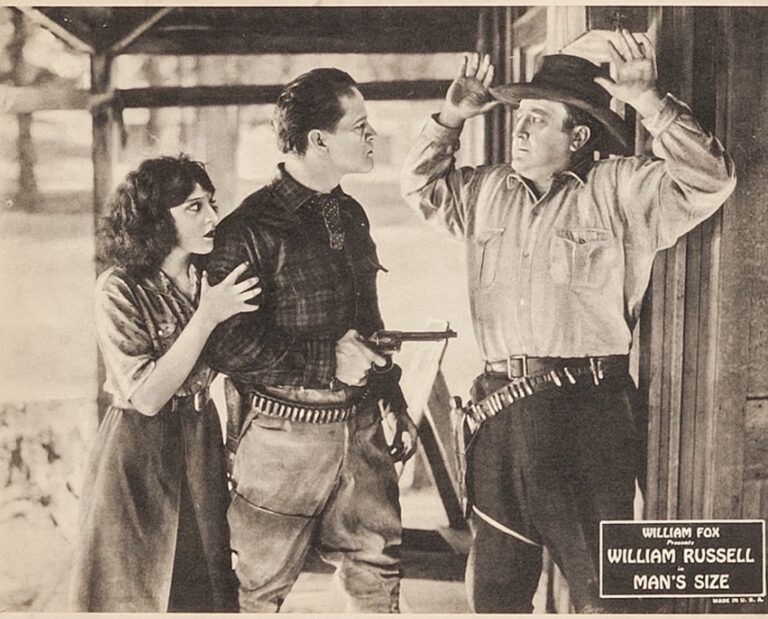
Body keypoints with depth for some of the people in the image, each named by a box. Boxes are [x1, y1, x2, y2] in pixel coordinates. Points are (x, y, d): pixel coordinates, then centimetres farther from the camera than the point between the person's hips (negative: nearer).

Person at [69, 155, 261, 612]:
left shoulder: (209, 279, 1)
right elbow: (147, 396, -20)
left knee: (205, 586, 11)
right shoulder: (119, 291, -15)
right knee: (136, 592, 8)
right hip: (140, 454, -5)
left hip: (202, 445, 5)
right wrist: (205, 317, -24)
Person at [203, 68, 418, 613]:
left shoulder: (351, 215, 11)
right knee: (260, 591, 7)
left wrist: (395, 404, 20)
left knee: (379, 574, 9)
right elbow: (224, 342, -19)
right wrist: (327, 361, -18)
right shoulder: (251, 229, -14)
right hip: (283, 435, -6)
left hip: (360, 428, 6)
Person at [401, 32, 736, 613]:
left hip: (587, 409, -5)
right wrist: (452, 117, 13)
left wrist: (649, 101, -20)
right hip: (500, 406, 5)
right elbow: (422, 187, 27)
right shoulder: (486, 190, 14)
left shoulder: (620, 189, -3)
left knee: (602, 586, 3)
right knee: (494, 587, 16)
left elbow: (709, 182, -14)